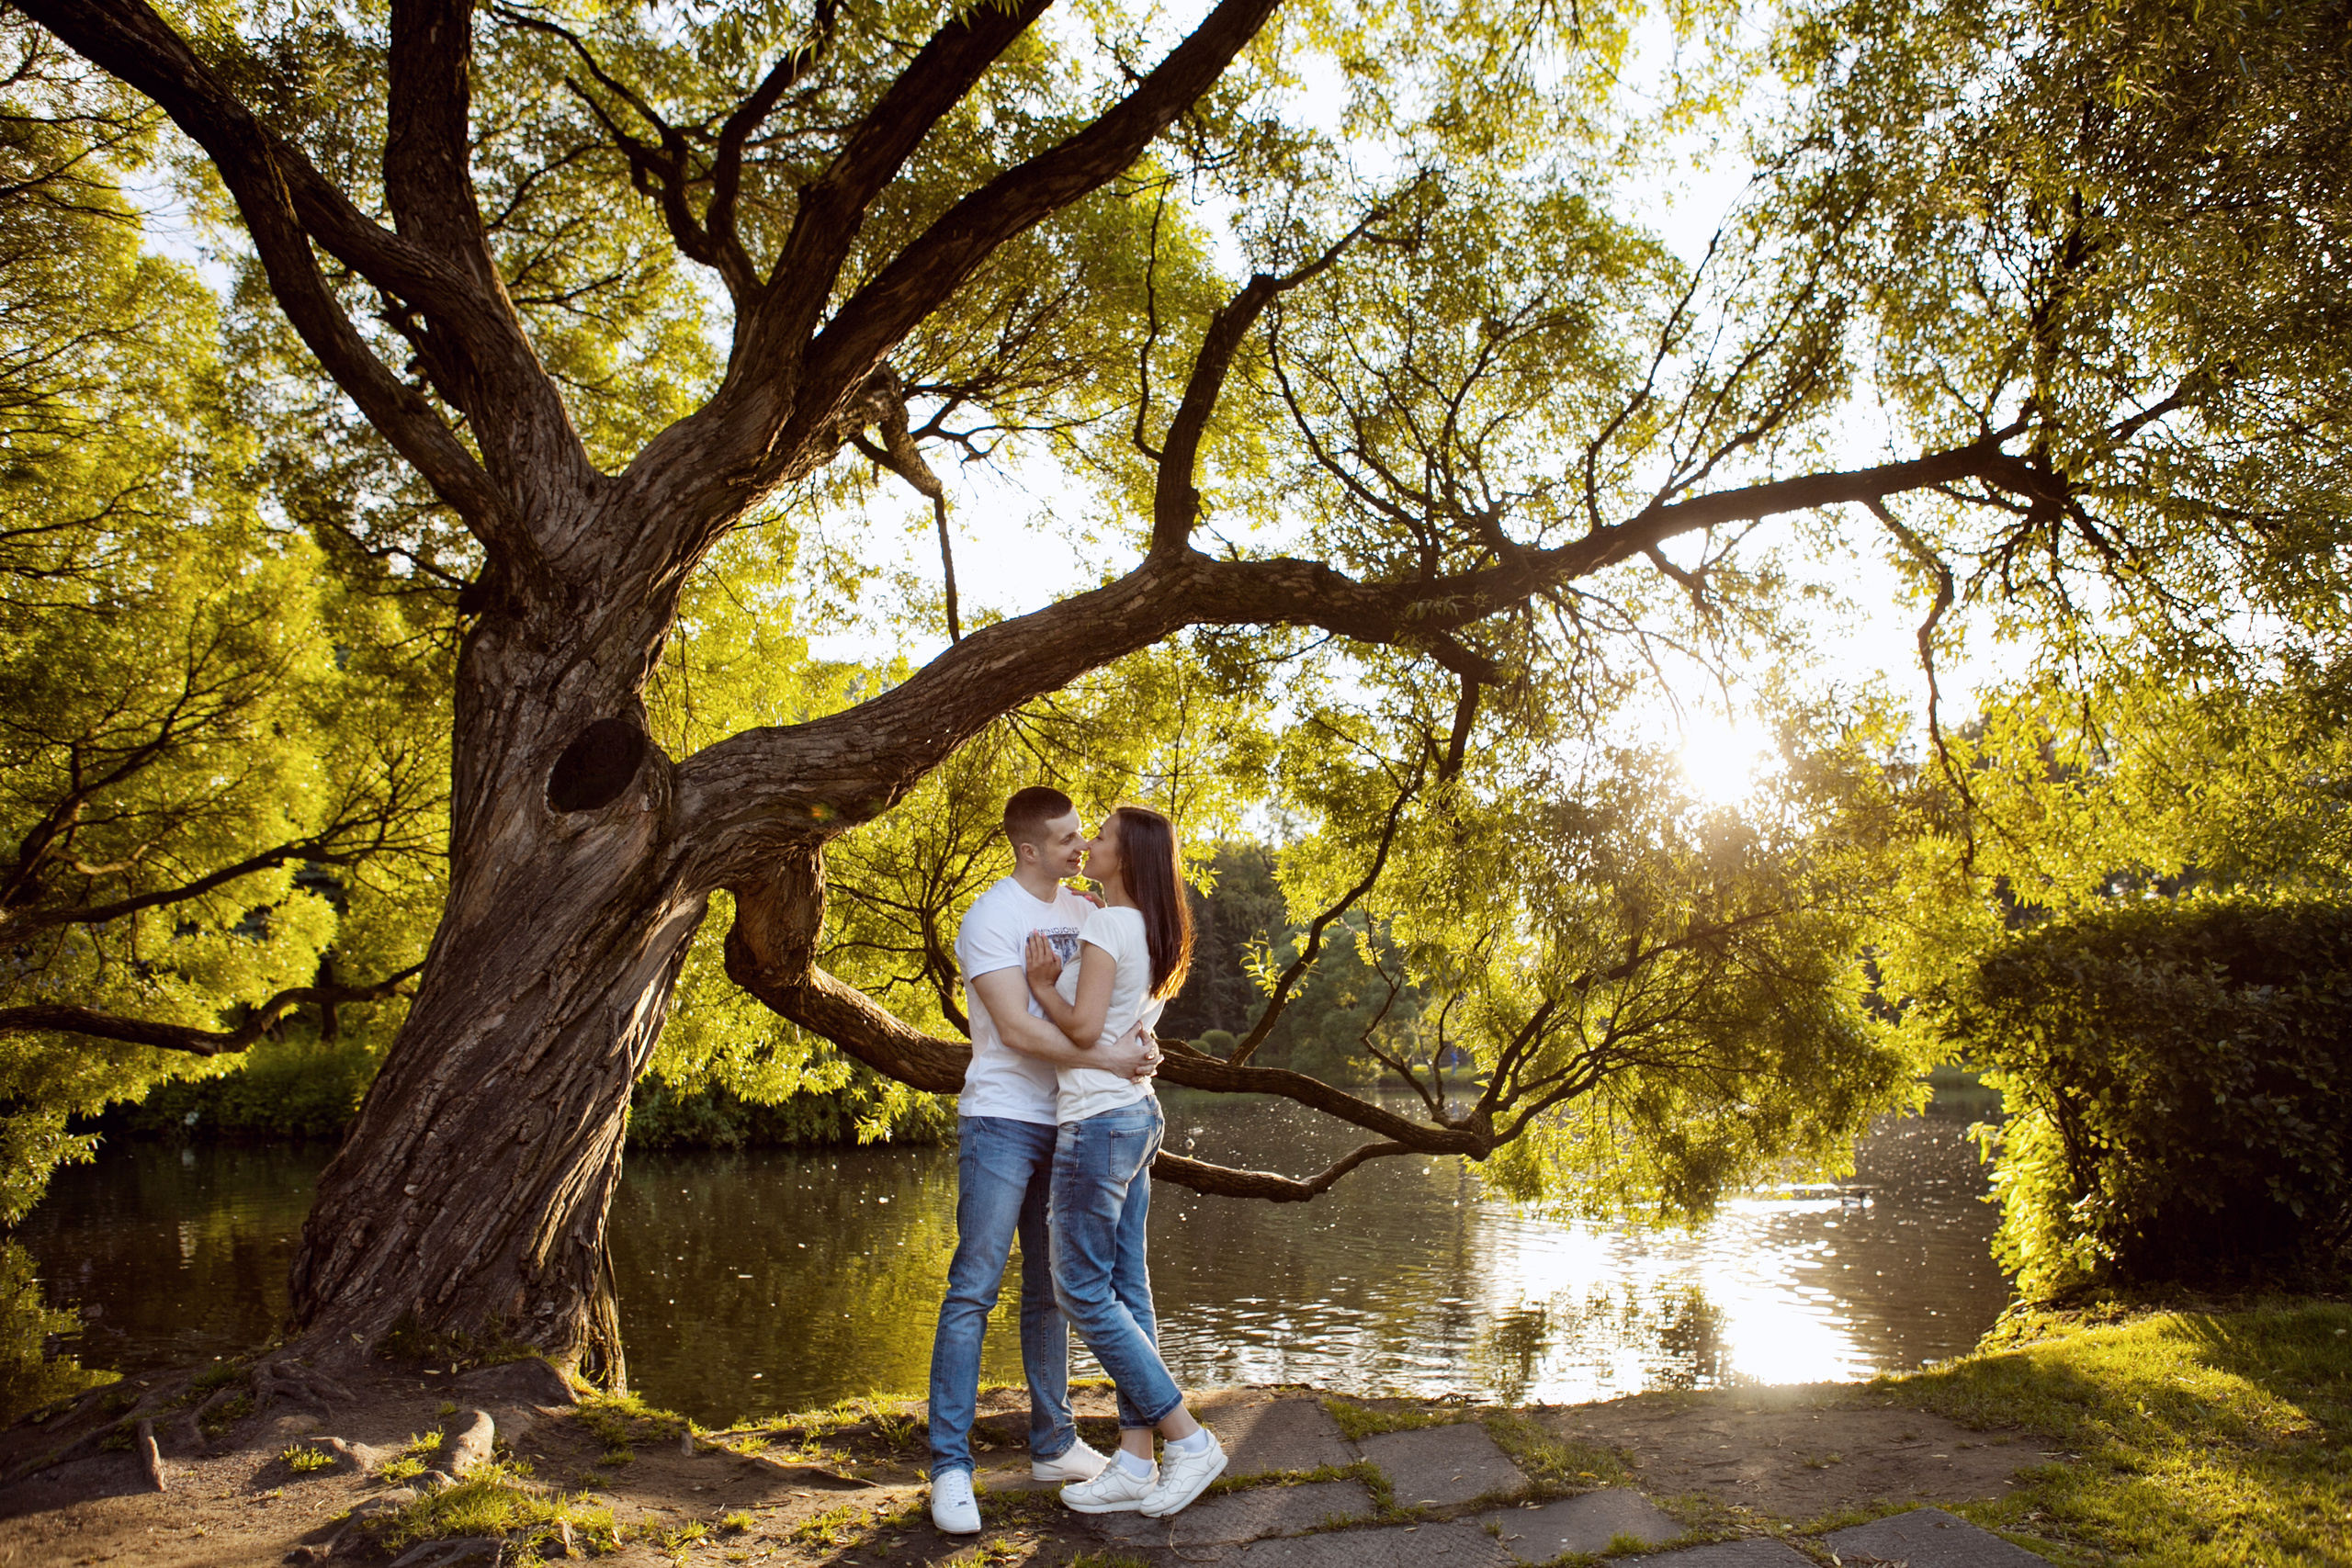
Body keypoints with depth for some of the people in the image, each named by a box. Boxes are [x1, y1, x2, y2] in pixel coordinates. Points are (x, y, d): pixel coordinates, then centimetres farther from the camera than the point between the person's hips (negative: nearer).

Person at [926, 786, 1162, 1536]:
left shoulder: (1083, 911, 10)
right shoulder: (990, 919, -10)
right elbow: (1016, 1028, -18)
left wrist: (1142, 1040, -7)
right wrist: (1105, 1057, -23)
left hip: (1066, 1123, 7)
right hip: (1003, 1119, -6)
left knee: (1051, 1291, 14)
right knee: (975, 1288, -7)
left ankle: (1052, 1444, 24)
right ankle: (950, 1465, -1)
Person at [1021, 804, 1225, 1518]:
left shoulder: (1108, 924, -15)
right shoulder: (1153, 932, 13)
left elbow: (1082, 1027, -20)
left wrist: (1041, 986, -4)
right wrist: (1058, 980, 1)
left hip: (1099, 1118, -9)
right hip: (1138, 1112, 9)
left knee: (1084, 1292, -2)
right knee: (1125, 1288, 10)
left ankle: (1189, 1440, 1)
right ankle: (1135, 1460, 13)